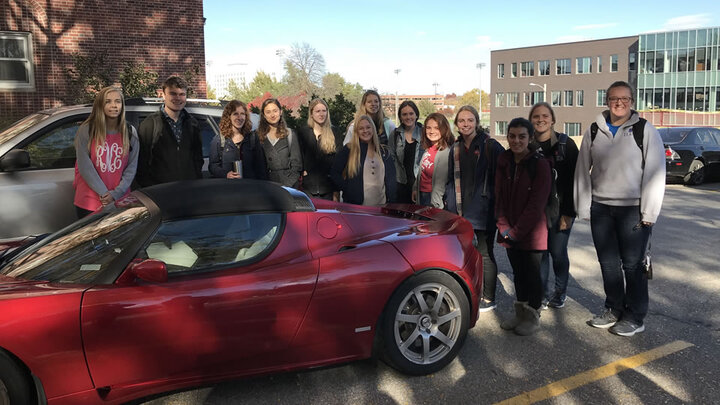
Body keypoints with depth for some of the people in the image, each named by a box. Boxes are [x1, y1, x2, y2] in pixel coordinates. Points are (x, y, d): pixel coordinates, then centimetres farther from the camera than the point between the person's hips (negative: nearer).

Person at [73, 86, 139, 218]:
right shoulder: (86, 130, -3)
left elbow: (132, 167, 1)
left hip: (120, 201, 2)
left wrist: (115, 194, -9)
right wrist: (104, 193, -12)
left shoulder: (130, 132, 3)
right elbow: (85, 167, -6)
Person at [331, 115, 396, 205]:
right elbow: (334, 172, 3)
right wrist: (346, 188, -6)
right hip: (355, 204, -2)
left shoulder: (383, 151, 10)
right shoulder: (348, 150, 1)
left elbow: (391, 177, 13)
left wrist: (391, 201, 4)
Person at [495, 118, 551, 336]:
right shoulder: (504, 162, 3)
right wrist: (504, 227, -5)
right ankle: (520, 313, 30)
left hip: (532, 233, -5)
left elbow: (536, 203, -15)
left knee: (532, 272, 6)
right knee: (517, 272, 15)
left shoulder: (540, 164, -12)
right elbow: (499, 197, 5)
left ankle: (533, 316, 22)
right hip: (509, 232, 5)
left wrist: (517, 231, -15)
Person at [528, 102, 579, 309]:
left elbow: (574, 179, -6)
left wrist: (568, 211, -11)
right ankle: (542, 294, 17)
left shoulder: (566, 144, -2)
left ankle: (559, 294, 19)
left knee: (558, 251, 0)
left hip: (560, 207, -2)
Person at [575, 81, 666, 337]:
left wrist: (649, 212, -11)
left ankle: (635, 317, 15)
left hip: (633, 209, -4)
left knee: (633, 264, 2)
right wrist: (583, 208, 4)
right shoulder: (594, 131, 8)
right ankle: (613, 309, 27)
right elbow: (582, 170, 9)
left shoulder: (645, 130, -3)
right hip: (600, 207, 4)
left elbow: (655, 172, -7)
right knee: (608, 262, 11)